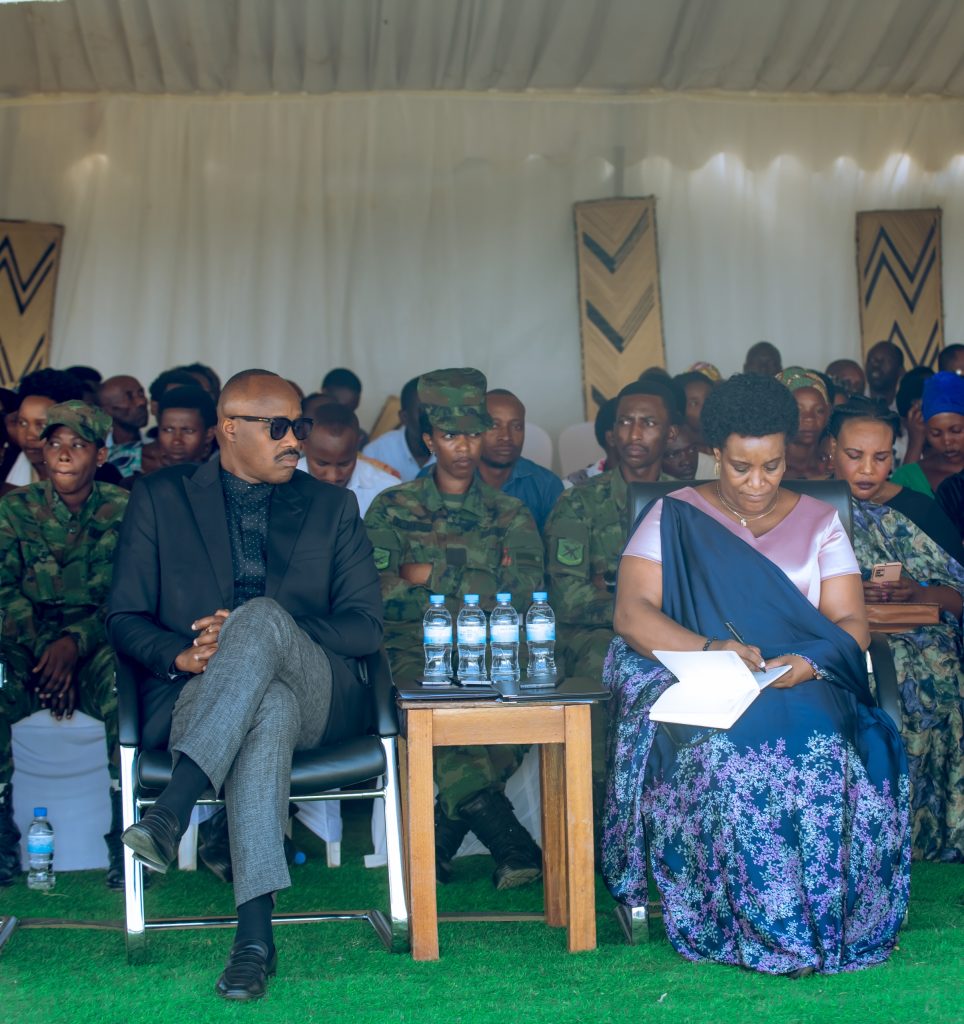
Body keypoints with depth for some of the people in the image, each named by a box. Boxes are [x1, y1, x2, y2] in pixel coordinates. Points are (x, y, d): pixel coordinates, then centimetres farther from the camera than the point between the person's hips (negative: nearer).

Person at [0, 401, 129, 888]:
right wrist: (44, 649, -18)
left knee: (119, 675, -35)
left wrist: (75, 643, -20)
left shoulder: (123, 511, 3)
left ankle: (123, 831, -26)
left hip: (98, 642, -1)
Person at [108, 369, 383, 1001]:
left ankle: (172, 810, -46)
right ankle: (256, 934, -47)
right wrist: (183, 655, -14)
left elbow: (366, 627, 8)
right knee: (267, 709, -38)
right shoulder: (160, 497, 14)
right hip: (195, 694, -1)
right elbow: (125, 618, 9)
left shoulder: (332, 506, 17)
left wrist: (254, 631, -8)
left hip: (317, 696, 1)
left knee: (261, 614, -33)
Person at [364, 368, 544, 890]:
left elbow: (526, 593, 0)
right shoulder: (393, 509, 12)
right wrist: (482, 578, -4)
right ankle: (513, 847, -25)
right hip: (416, 650, -1)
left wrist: (431, 573, -7)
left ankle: (438, 839, -20)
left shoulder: (510, 515, 16)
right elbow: (378, 593, -2)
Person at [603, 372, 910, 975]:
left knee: (823, 746, -32)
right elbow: (631, 613, -4)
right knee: (729, 752, -35)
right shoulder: (673, 518, 8)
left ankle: (830, 920, -20)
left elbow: (851, 624, 5)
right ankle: (750, 926, -25)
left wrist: (808, 663, -18)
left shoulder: (818, 522, 14)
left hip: (804, 687, 2)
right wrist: (709, 649, -21)